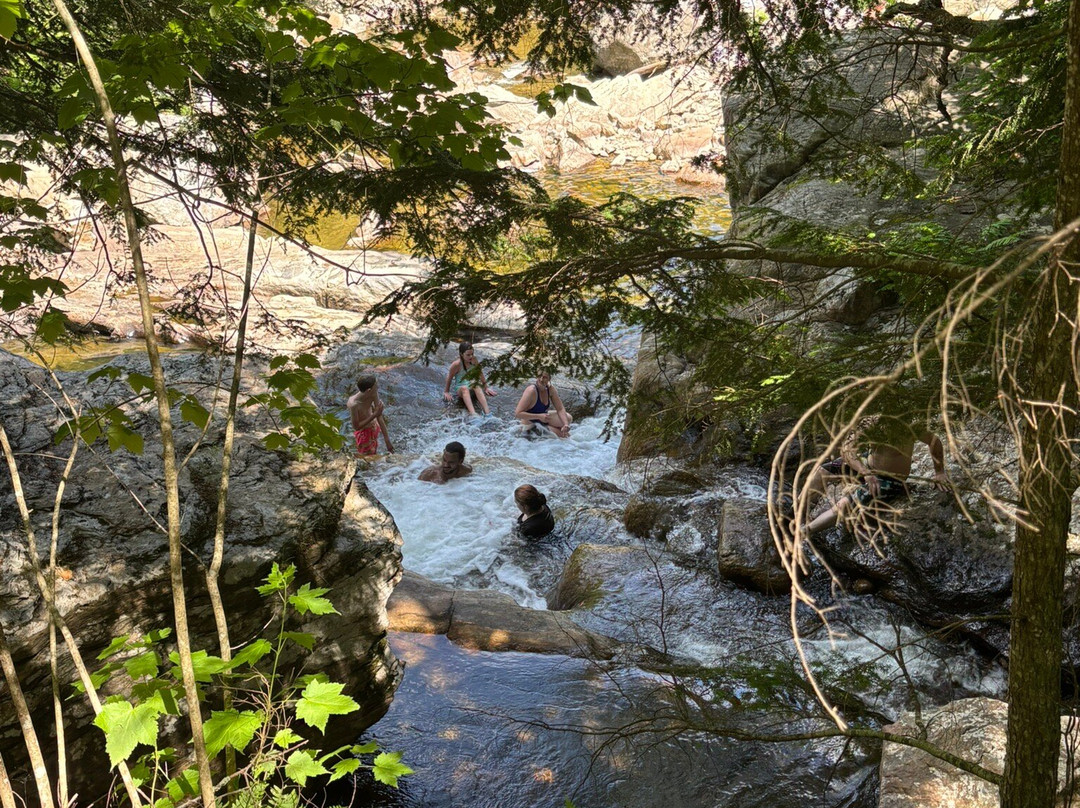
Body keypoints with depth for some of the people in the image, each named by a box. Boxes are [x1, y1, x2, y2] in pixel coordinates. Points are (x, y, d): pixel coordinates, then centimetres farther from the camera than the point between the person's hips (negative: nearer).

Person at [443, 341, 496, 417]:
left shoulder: (474, 360, -2)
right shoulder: (456, 364, -15)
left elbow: (480, 374, 9)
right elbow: (449, 378, -4)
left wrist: (486, 387, 12)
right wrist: (446, 392, 2)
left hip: (472, 388, 3)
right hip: (459, 389, -3)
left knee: (477, 385, -34)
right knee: (464, 388, -39)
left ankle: (487, 412, -52)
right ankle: (473, 413, -62)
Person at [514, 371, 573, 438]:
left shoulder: (551, 389, -8)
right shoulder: (531, 391, -27)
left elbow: (560, 409, -3)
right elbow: (517, 414, -29)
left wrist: (566, 424, -21)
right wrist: (539, 416, -32)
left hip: (543, 418, 6)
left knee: (568, 418, -8)